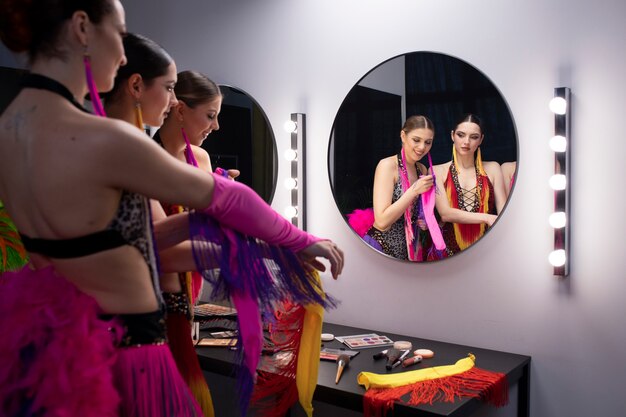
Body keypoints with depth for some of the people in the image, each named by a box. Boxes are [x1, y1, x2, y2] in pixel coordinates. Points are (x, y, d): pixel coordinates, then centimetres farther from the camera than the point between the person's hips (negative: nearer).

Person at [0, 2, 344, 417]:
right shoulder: (101, 139, -26)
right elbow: (222, 197, -14)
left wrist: (195, 220, 7)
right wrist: (301, 241, 1)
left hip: (61, 341, 8)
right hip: (123, 353, -8)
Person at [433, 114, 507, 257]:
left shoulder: (492, 168, 10)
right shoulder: (438, 171, 5)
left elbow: (503, 212, 2)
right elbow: (445, 213, -6)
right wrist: (487, 218, -15)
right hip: (449, 250, -1)